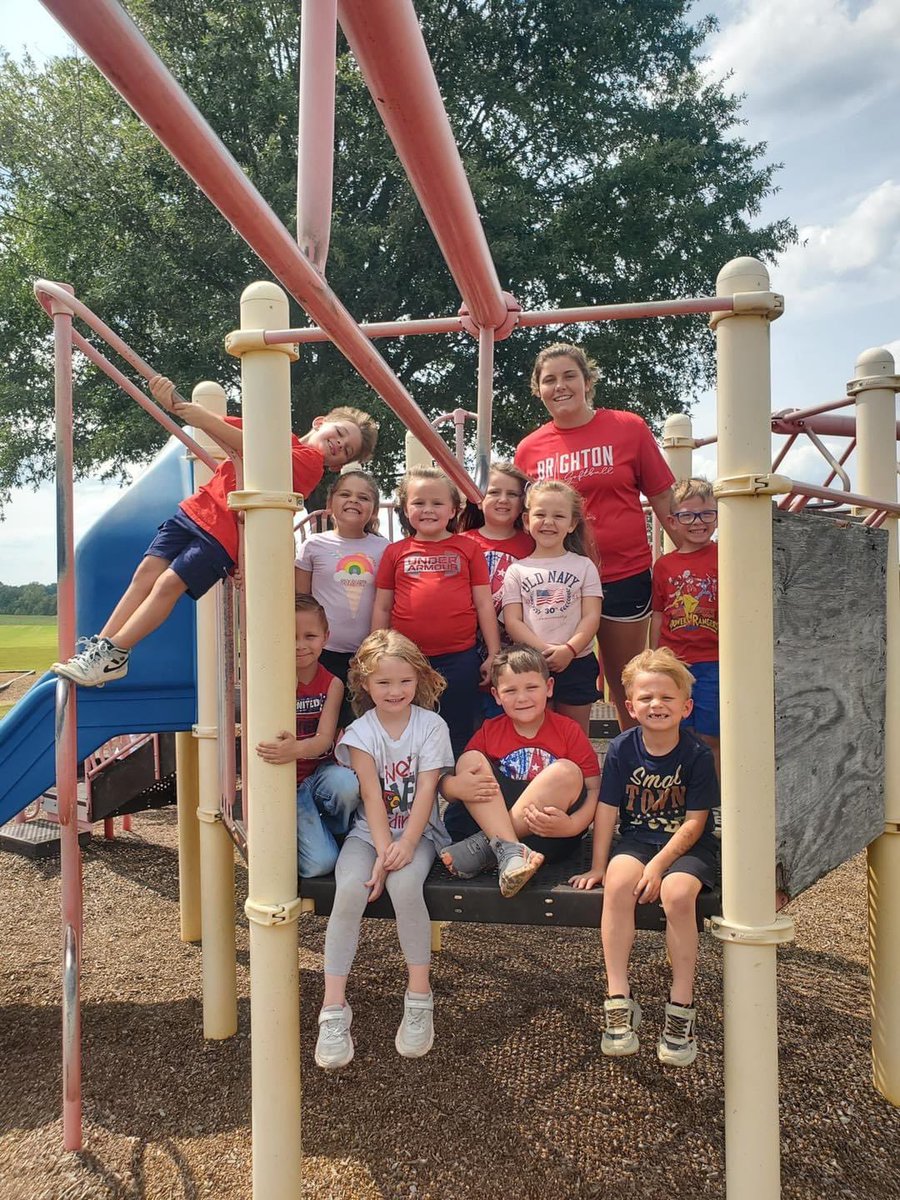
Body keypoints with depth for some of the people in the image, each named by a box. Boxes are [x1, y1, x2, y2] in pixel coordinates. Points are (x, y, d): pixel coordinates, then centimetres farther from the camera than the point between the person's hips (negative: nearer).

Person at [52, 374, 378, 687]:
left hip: (225, 532, -6)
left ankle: (115, 655, -2)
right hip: (197, 508, 6)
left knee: (169, 583, -12)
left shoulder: (310, 463, -5)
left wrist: (207, 421, -29)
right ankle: (99, 645, 7)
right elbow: (212, 422, 7)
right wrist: (172, 401, -12)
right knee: (147, 571, 1)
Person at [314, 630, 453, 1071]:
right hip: (370, 831, 1)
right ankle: (333, 1009, -16)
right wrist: (383, 850, -22)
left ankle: (419, 997, -13)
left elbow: (425, 791, -10)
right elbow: (372, 796, -10)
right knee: (349, 889, -27)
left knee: (405, 884, -31)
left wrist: (405, 845, -22)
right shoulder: (361, 731, -2)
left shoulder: (431, 725, -3)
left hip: (417, 832, -1)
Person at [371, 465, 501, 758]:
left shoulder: (468, 548, 5)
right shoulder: (395, 552, 8)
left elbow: (484, 604, 5)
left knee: (458, 739, 9)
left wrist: (494, 654, 1)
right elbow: (382, 608, 10)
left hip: (459, 658, -1)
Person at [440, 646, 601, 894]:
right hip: (489, 819, 2)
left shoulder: (568, 730, -1)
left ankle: (484, 846, -24)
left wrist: (572, 825, -26)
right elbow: (444, 783, 1)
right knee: (470, 759, -15)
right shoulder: (490, 731, 4)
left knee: (567, 772, -25)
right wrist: (455, 786, -23)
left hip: (549, 835, -1)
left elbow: (595, 789, -6)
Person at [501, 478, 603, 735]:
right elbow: (512, 621, -3)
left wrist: (569, 650, -19)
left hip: (576, 663, 0)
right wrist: (543, 650, -17)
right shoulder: (517, 570, 4)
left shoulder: (584, 566, 5)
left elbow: (591, 616, -4)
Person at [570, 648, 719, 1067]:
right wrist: (598, 866, -2)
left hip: (688, 847, -2)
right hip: (635, 841, 2)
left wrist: (658, 865, -20)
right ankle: (618, 1000, -20)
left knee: (677, 893, -32)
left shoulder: (697, 753, -9)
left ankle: (681, 1006, -14)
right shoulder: (622, 749, -3)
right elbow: (607, 810, 0)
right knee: (619, 882, -30)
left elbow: (694, 822, -11)